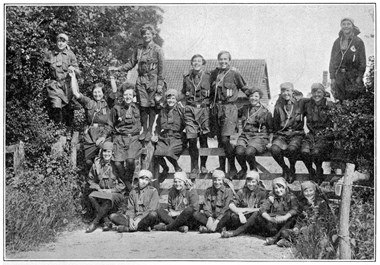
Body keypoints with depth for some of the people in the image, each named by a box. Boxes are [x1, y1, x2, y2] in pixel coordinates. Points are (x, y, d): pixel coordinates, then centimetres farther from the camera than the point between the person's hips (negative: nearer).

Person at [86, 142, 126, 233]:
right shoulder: (97, 164, 3)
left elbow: (123, 184, -2)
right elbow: (91, 180, 13)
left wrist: (112, 190, -13)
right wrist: (98, 188, -4)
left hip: (116, 193, -3)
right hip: (101, 191, 4)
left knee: (109, 199, -37)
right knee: (91, 196, -28)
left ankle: (95, 223, -22)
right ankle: (107, 222, -24)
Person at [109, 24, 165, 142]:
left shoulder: (157, 50, -4)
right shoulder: (139, 49, 9)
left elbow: (161, 69, -5)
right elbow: (131, 63, 15)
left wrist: (159, 86, -10)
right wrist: (118, 68, 3)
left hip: (153, 80, -4)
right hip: (141, 80, 4)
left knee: (152, 106, 2)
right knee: (143, 106, 3)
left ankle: (150, 131, 13)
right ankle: (144, 130, 15)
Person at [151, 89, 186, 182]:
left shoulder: (181, 110, 3)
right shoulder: (162, 112, 16)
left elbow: (186, 125, -7)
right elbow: (158, 126, 27)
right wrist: (156, 135, 11)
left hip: (177, 139, -4)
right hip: (163, 139, 4)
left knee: (168, 152, -32)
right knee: (157, 154, -22)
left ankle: (177, 168, -1)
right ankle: (165, 168, 11)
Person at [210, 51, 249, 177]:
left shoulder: (234, 73, -3)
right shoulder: (214, 73, 11)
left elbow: (245, 89, 5)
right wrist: (212, 103, 16)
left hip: (229, 108, -5)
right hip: (216, 108, 5)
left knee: (225, 139, -14)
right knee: (219, 139, 8)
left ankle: (232, 167, -2)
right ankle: (221, 167, 17)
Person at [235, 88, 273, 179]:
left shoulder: (265, 112, 5)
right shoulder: (245, 109, 15)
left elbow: (271, 130, 8)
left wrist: (270, 141, -2)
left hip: (259, 137, -3)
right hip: (245, 135, 3)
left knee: (249, 152, -33)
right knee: (239, 151, -28)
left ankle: (254, 170, -2)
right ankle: (243, 168, 4)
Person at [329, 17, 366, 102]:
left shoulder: (358, 42, 1)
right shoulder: (337, 42, 10)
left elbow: (362, 61, 0)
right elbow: (332, 60, 11)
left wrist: (359, 77, -9)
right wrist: (332, 77, 3)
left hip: (353, 76, -3)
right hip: (339, 76, 3)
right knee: (339, 101, 0)